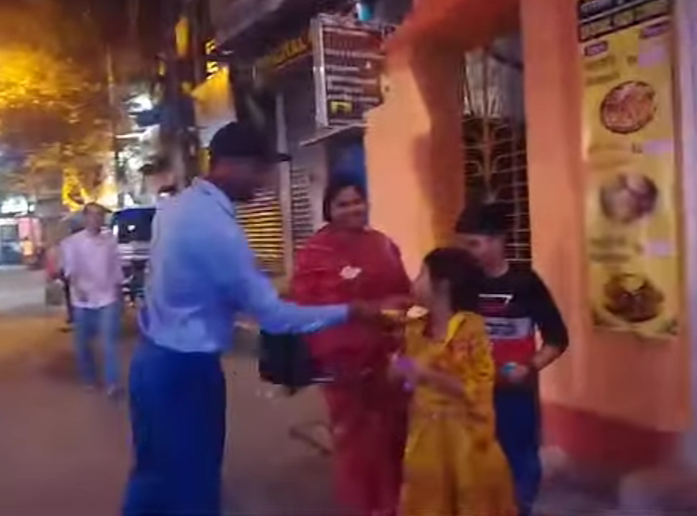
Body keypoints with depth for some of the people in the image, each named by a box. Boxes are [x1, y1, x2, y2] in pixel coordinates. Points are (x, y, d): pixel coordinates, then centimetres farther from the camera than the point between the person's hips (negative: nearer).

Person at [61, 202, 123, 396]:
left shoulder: (110, 239, 7)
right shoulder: (72, 242, -1)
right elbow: (70, 268, -13)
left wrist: (118, 294, 11)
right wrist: (77, 287, -30)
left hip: (108, 298, 0)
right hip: (83, 300, 0)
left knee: (110, 341, -7)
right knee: (82, 342, 9)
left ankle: (112, 383, -5)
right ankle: (89, 379, 27)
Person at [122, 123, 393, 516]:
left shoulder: (178, 206, 4)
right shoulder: (218, 228, -25)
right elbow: (272, 315, -21)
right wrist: (351, 312, -13)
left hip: (154, 358, 9)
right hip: (186, 369, -9)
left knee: (156, 475, 23)